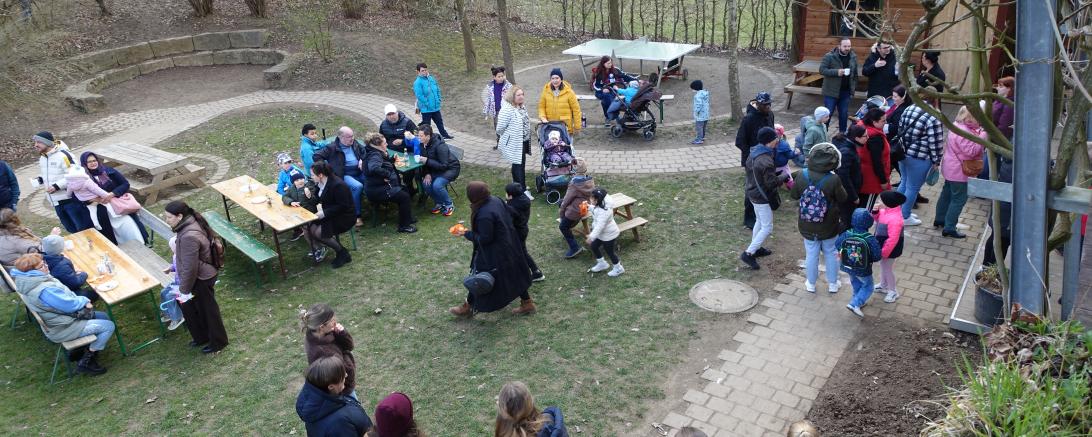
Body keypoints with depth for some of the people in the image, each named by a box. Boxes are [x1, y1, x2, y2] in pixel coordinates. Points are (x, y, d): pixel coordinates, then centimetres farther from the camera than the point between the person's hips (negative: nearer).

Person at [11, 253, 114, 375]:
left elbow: (63, 296, 6)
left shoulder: (27, 282, -2)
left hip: (57, 320, 10)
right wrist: (85, 300, -6)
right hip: (62, 329, -10)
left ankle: (82, 349, 23)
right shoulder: (45, 290, -35)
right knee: (108, 326, -7)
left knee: (104, 317, 18)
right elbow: (69, 305, -26)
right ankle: (85, 362, 1)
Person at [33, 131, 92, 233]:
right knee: (72, 230, 18)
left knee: (85, 229, -3)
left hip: (71, 199, -9)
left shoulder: (62, 155, -16)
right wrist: (40, 179, 5)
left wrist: (57, 186, -23)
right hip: (56, 202, 9)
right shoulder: (42, 158, 12)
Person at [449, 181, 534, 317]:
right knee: (513, 274, 22)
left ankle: (469, 307, 31)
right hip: (508, 245, 8)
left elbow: (484, 239, -25)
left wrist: (467, 234, -13)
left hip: (493, 254, -8)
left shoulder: (484, 215, -33)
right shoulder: (496, 200, -7)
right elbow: (509, 218, 7)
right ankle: (527, 303, 33)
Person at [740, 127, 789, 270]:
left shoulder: (753, 154, 0)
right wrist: (784, 176, -7)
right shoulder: (766, 161, -29)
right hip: (763, 198, -10)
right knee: (767, 227, 0)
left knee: (760, 222, 25)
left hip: (753, 193, 10)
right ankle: (748, 254, -2)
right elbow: (772, 182, -26)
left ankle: (756, 248, 37)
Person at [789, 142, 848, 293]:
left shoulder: (801, 175, -17)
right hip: (829, 227, -1)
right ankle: (832, 284, 34)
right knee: (831, 254, 20)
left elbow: (793, 195, -1)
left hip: (807, 226, 1)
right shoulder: (833, 179, -24)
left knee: (811, 254, 18)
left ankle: (811, 284, 33)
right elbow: (843, 198, -8)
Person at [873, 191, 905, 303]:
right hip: (882, 245, 9)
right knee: (883, 266, 26)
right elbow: (878, 219, 15)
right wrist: (876, 212, -7)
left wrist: (884, 252, -23)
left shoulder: (895, 218, -35)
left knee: (887, 268, 8)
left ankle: (893, 291, 28)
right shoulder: (886, 211, -7)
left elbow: (893, 239, -31)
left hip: (890, 249, -9)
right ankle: (884, 285, 47)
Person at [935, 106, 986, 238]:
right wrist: (983, 136, -24)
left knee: (947, 194, 22)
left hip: (952, 168, 11)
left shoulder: (958, 126, 5)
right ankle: (949, 228, 1)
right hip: (958, 171, -11)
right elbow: (972, 151, -27)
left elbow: (970, 144, 14)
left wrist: (979, 133, -1)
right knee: (959, 199, -3)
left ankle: (939, 219, 36)